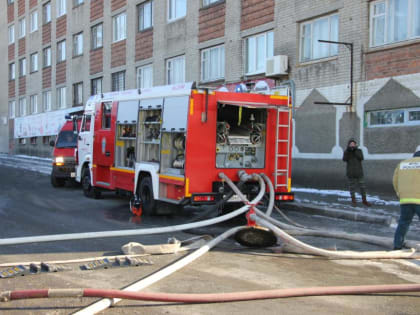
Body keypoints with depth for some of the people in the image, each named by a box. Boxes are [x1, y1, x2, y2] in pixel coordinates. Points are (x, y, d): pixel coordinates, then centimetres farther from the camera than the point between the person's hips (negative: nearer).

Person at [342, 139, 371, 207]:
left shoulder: (359, 151, 1)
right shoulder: (346, 152, -1)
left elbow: (361, 158, -15)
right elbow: (344, 159, -17)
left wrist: (355, 151, -22)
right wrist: (348, 151, -28)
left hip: (359, 172, 1)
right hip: (351, 173, -1)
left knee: (362, 186, 1)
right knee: (352, 186, 5)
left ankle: (364, 200, 12)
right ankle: (353, 200, 17)